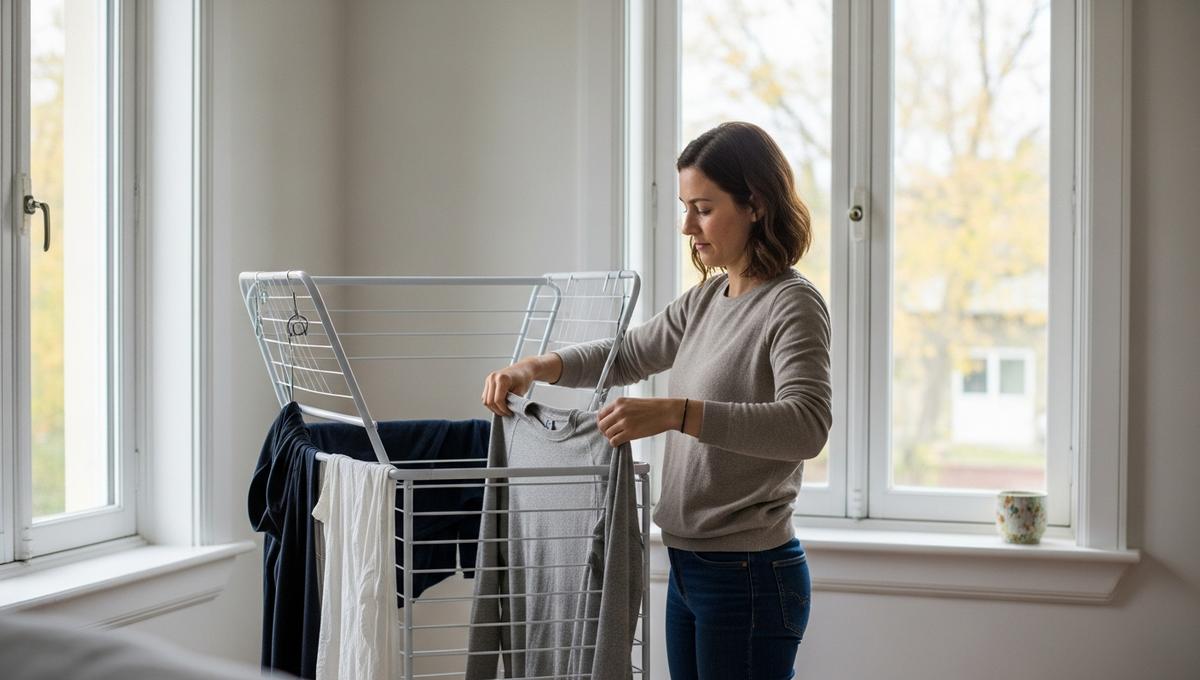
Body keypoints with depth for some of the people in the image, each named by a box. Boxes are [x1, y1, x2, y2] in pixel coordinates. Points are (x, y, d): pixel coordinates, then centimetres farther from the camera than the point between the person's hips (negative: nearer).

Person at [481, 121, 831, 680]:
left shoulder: (792, 304, -13)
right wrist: (538, 368, 5)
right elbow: (629, 356, 23)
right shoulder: (707, 298, 10)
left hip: (749, 578, -8)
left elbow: (807, 426, -27)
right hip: (689, 569, 8)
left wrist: (675, 413, -36)